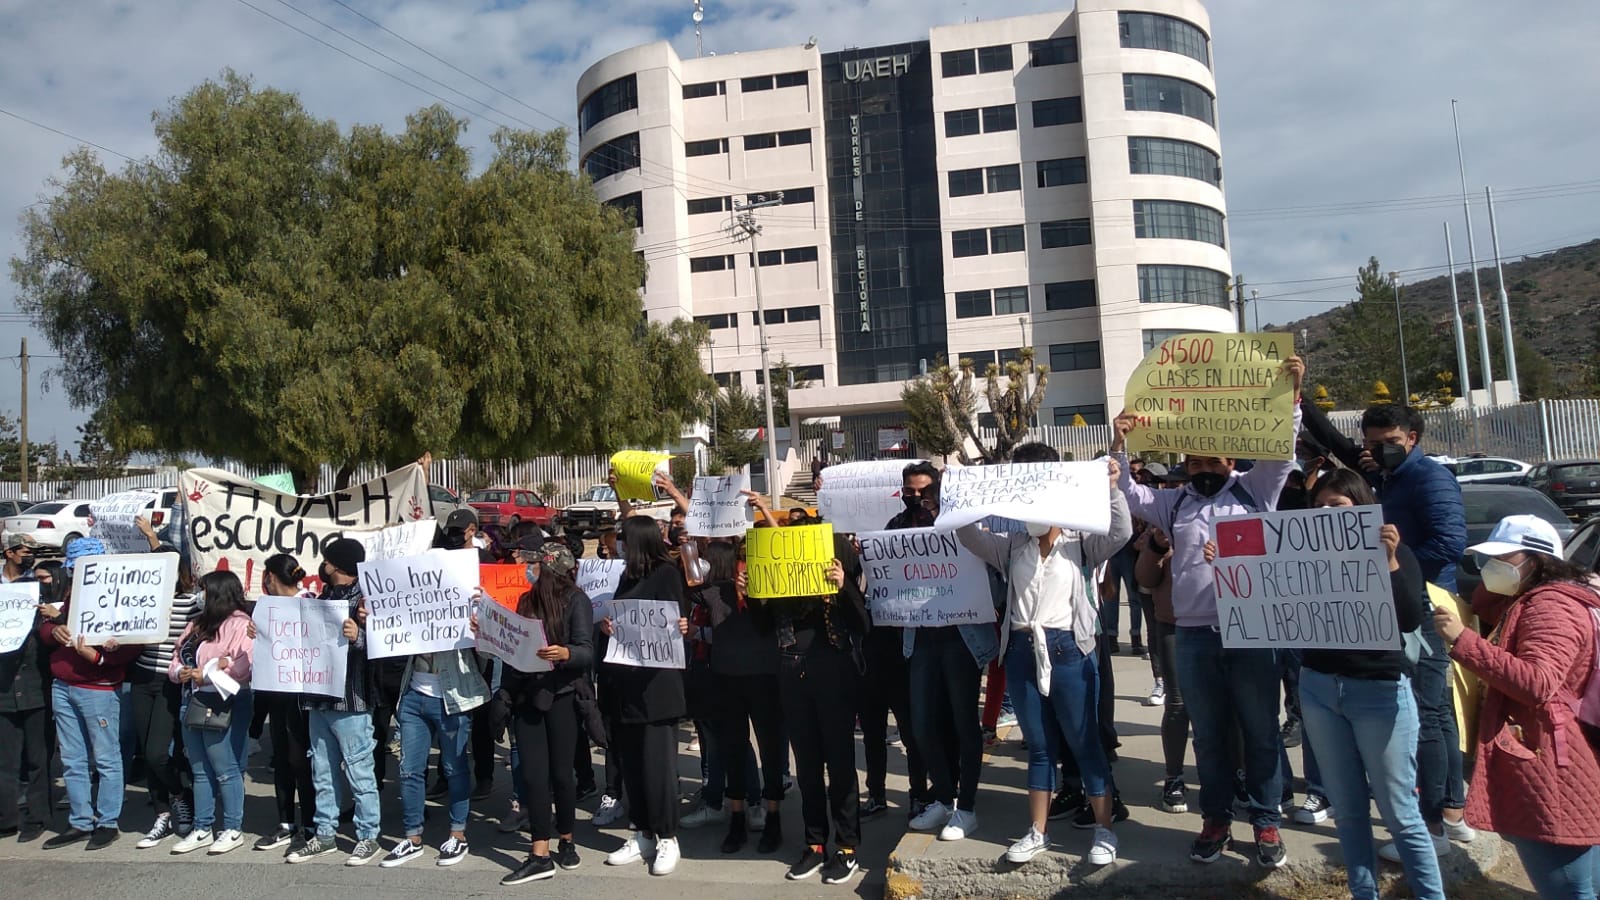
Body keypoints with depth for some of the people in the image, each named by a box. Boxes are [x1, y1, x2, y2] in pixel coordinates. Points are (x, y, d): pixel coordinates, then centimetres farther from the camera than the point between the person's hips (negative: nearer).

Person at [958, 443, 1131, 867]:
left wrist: (1111, 488, -18)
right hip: (1023, 652, 4)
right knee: (1039, 747, 13)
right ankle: (1038, 832, 22)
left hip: (1069, 650, -3)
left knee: (1085, 744, 5)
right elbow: (968, 534, 2)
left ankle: (1105, 831, 18)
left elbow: (1121, 532, -12)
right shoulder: (1012, 546, 11)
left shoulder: (1079, 543, 2)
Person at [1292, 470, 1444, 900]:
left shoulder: (1395, 554, -3)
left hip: (1379, 690, -3)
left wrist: (1390, 563, -28)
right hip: (1318, 688, 3)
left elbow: (1411, 620, -17)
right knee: (1347, 808, 11)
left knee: (1399, 812, 4)